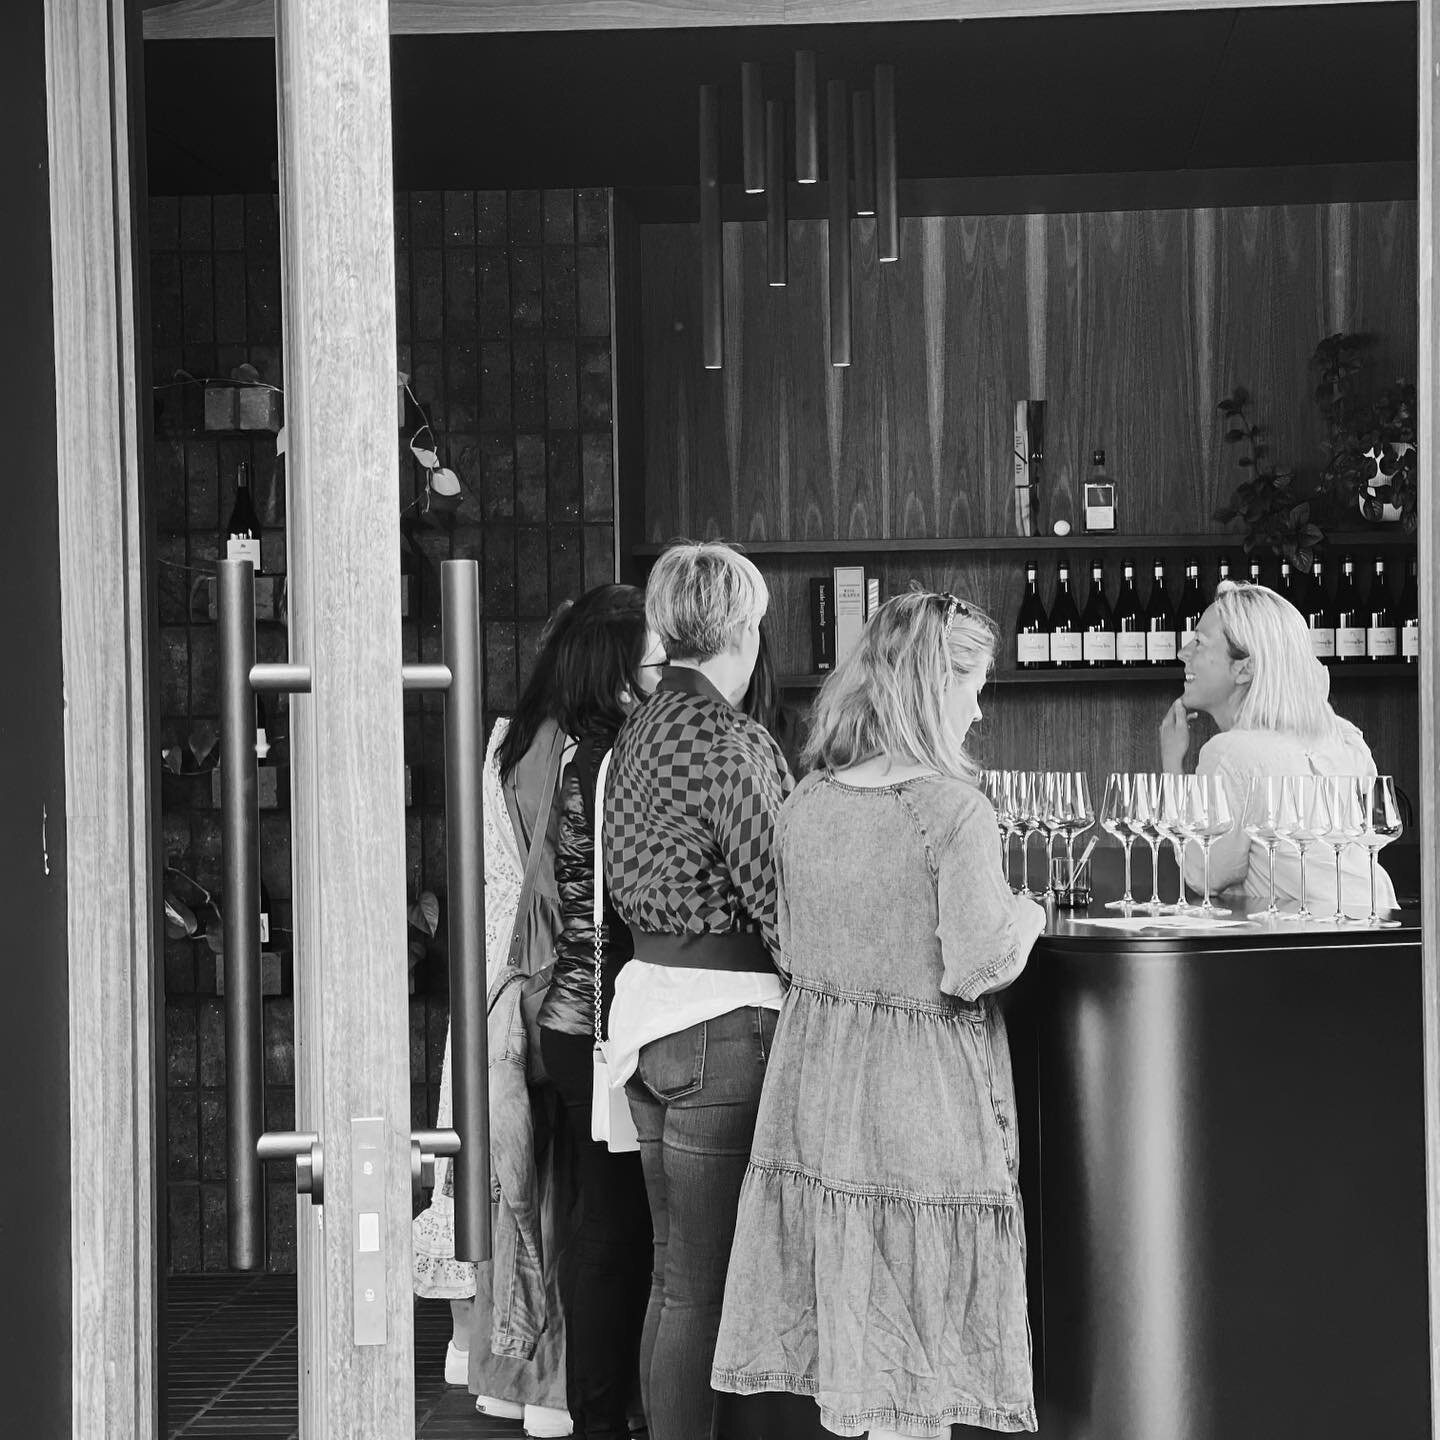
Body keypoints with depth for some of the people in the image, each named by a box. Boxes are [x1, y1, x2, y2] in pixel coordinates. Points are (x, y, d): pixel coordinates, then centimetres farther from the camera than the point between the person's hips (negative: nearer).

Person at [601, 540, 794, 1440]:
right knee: (704, 1283, -2)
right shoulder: (731, 741, -14)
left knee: (674, 1272, 16)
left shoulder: (640, 731, 11)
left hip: (645, 999, 9)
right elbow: (777, 901, -16)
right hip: (723, 1018, -9)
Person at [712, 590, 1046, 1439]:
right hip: (919, 1099, -6)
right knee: (912, 1369, 2)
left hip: (819, 1082, 6)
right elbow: (976, 968, -18)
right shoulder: (951, 808, -15)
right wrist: (1026, 915, 1)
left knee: (841, 1345, 14)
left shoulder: (807, 803, 5)